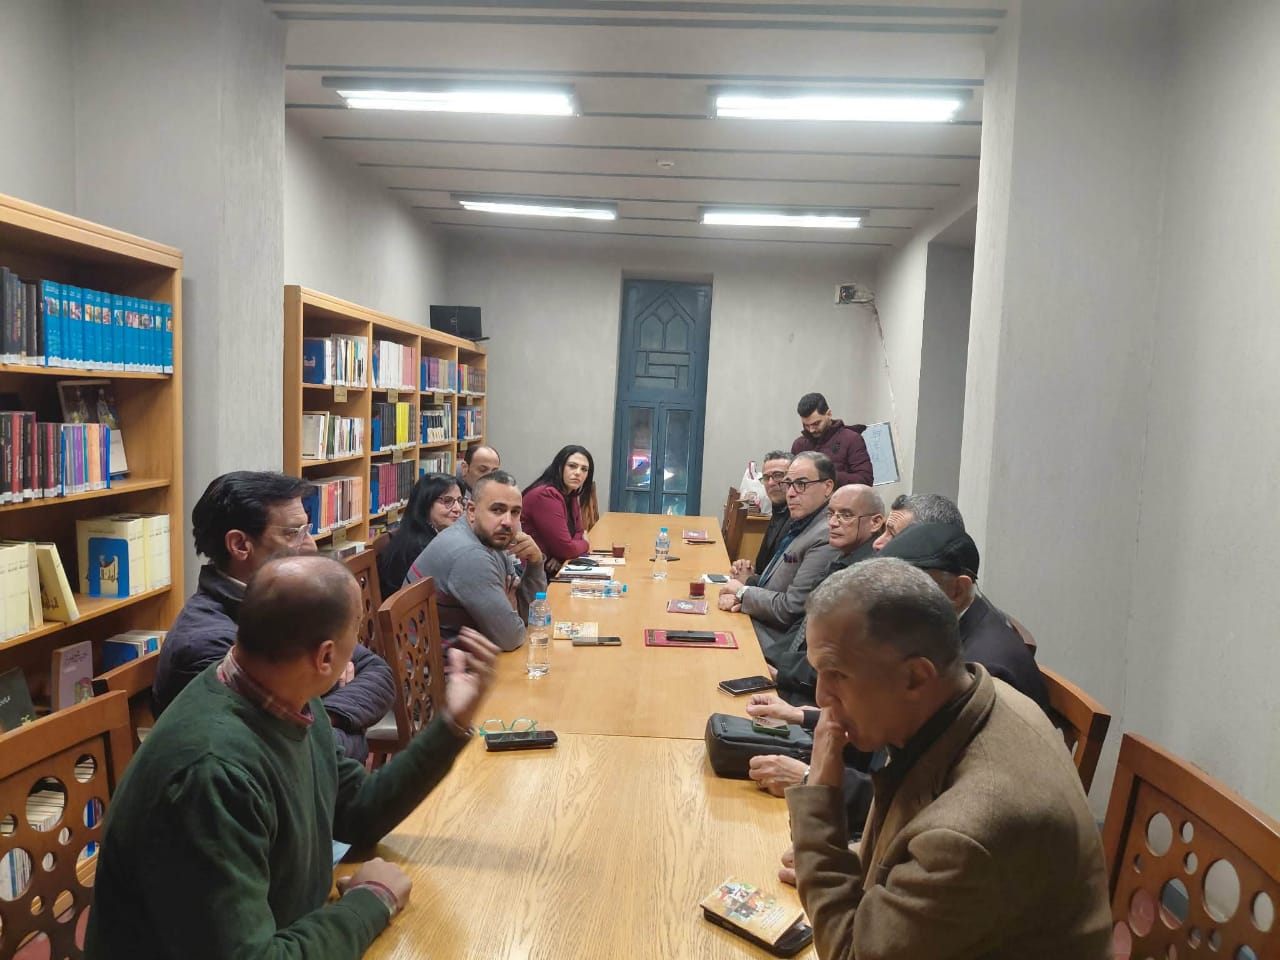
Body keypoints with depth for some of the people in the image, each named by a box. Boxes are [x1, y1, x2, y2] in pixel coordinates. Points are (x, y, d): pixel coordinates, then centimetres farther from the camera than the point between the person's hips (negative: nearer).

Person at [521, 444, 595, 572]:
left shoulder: (571, 495, 7)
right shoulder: (546, 495, -20)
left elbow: (578, 532, 11)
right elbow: (566, 548, -21)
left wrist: (560, 555, -9)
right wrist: (585, 545, 0)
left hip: (550, 565, 8)